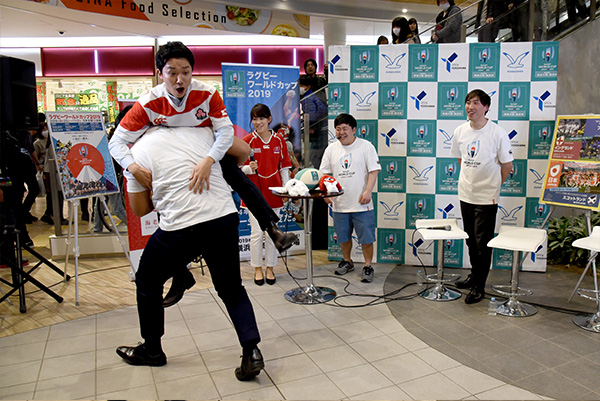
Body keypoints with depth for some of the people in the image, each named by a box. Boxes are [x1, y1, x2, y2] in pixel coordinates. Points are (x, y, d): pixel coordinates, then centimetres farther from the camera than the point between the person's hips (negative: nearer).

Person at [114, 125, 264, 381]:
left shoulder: (136, 153, 7)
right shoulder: (200, 131, 14)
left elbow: (139, 209, 12)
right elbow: (243, 150, 19)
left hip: (181, 228, -3)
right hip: (226, 218, 4)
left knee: (148, 281, 23)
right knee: (231, 289, 20)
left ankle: (151, 350, 38)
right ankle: (251, 352, 7)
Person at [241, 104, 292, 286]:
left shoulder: (279, 141, 5)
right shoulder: (247, 141, -2)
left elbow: (284, 168, 7)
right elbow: (241, 168, -1)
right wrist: (250, 168, -22)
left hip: (273, 192, 2)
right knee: (257, 232, 1)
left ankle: (270, 267, 22)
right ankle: (257, 269, 17)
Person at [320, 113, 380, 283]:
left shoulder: (366, 146, -3)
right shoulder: (331, 149, 8)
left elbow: (374, 170, -7)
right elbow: (325, 173, 9)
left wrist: (368, 191, -18)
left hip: (361, 204, -4)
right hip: (340, 203, 4)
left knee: (366, 237, 1)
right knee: (343, 236, 16)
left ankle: (368, 266, 17)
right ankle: (347, 261, 36)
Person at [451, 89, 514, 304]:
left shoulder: (498, 133, -13)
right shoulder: (460, 131, 1)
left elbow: (507, 165, -3)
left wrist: (492, 185, 4)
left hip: (487, 197, -5)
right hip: (465, 194, 5)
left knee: (483, 242, 0)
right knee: (470, 239, 17)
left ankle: (479, 286, 12)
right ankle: (474, 274, 36)